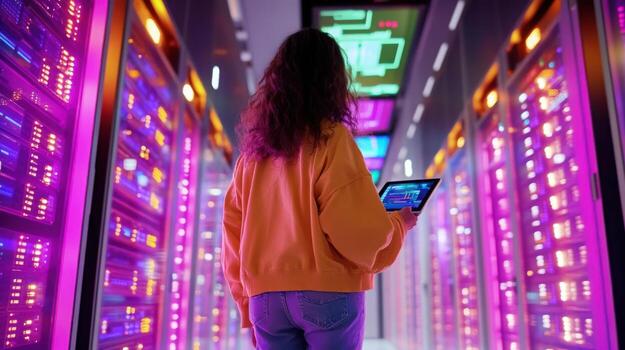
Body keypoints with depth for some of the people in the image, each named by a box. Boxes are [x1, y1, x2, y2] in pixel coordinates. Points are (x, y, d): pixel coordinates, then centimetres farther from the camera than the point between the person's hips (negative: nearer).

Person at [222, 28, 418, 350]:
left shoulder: (254, 147, 9)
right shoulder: (331, 138, -6)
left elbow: (235, 230, 9)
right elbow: (360, 229, -12)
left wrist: (248, 307, 16)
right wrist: (398, 224, 9)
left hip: (265, 297, 5)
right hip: (327, 293, -4)